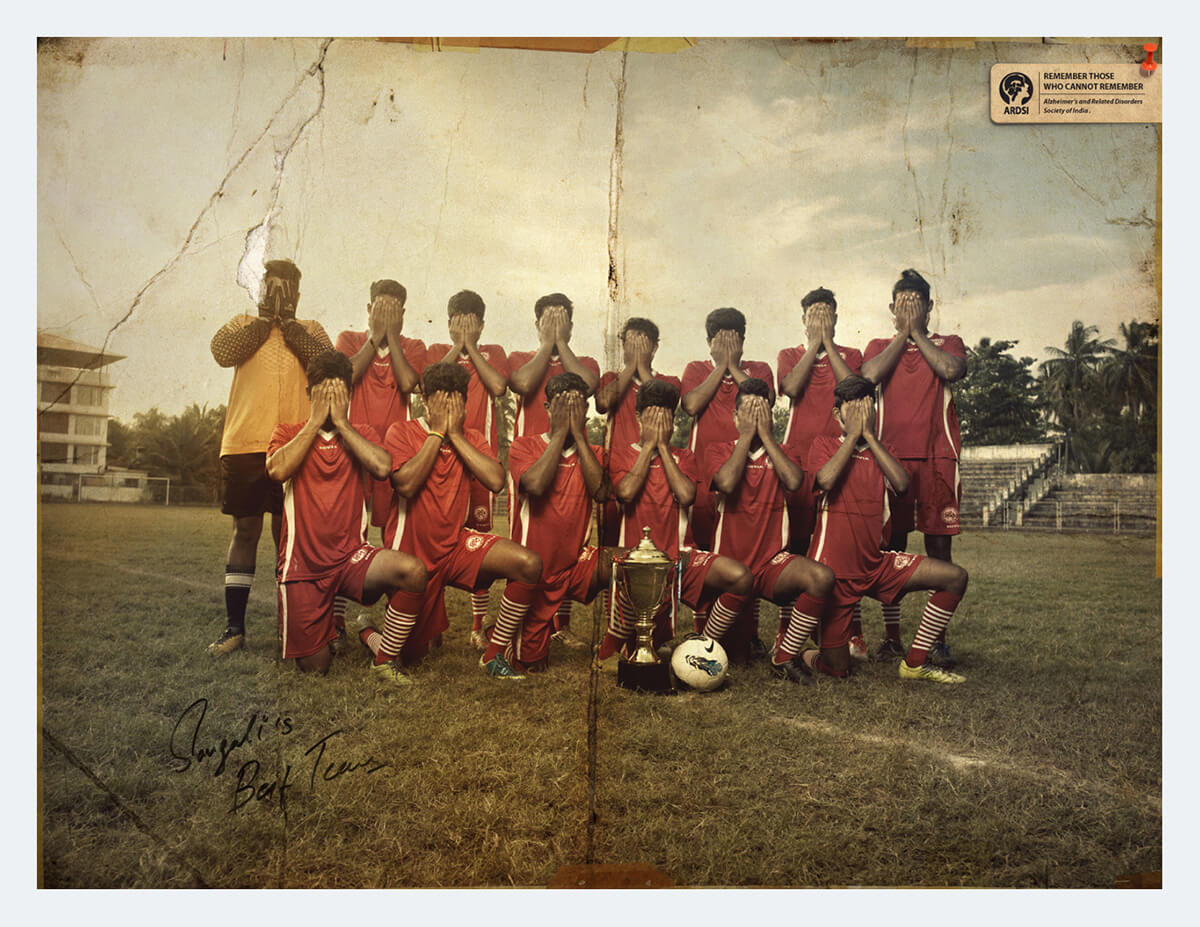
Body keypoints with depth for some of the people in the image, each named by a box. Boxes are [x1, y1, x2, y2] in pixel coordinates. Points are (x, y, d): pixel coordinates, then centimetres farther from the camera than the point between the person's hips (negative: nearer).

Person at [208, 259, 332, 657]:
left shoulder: (310, 330, 14)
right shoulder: (243, 325, 15)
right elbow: (222, 351, -7)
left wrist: (286, 319, -3)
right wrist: (266, 318, -1)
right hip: (245, 444, 1)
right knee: (245, 530, 3)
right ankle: (234, 626, 10)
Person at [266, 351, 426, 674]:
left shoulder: (361, 433, 8)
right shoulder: (289, 433, 7)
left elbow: (383, 467, -15)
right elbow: (277, 471, -17)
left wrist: (341, 421, -9)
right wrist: (316, 420, -9)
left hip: (351, 557, 1)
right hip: (302, 563, 0)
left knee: (412, 571, -31)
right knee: (314, 668, -2)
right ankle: (328, 622, 33)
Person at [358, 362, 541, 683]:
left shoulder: (471, 439, 3)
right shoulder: (403, 432, -7)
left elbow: (496, 480, -17)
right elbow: (406, 484, -25)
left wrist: (455, 433, -16)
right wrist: (437, 431, -18)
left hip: (455, 545, 4)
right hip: (412, 552, -3)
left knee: (529, 564, -19)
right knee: (411, 653, -7)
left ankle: (494, 655, -7)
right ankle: (370, 632, 26)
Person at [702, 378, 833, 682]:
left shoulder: (780, 453, 12)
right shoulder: (719, 451, 5)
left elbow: (794, 482, -12)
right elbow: (726, 483, -19)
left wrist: (765, 434, -8)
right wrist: (746, 436, -9)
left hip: (772, 563, 2)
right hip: (729, 563, -2)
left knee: (822, 577, -28)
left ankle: (784, 656, -7)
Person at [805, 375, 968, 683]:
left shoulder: (880, 450, 12)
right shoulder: (825, 444, 0)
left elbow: (901, 484, -10)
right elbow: (825, 480, -23)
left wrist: (868, 433, -8)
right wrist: (853, 434, -12)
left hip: (875, 563, 5)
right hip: (834, 568, -5)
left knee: (955, 577, -6)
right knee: (836, 669, -3)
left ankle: (915, 662, 4)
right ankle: (787, 655, 29)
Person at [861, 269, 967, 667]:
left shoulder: (947, 344, 13)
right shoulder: (879, 346, 15)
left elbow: (952, 369, -11)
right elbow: (870, 374, -8)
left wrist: (917, 333, -1)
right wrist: (902, 334, 0)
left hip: (937, 457, -1)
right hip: (892, 456, 1)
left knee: (938, 545, -2)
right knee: (891, 546, 2)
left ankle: (937, 638, 4)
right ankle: (891, 635, 10)